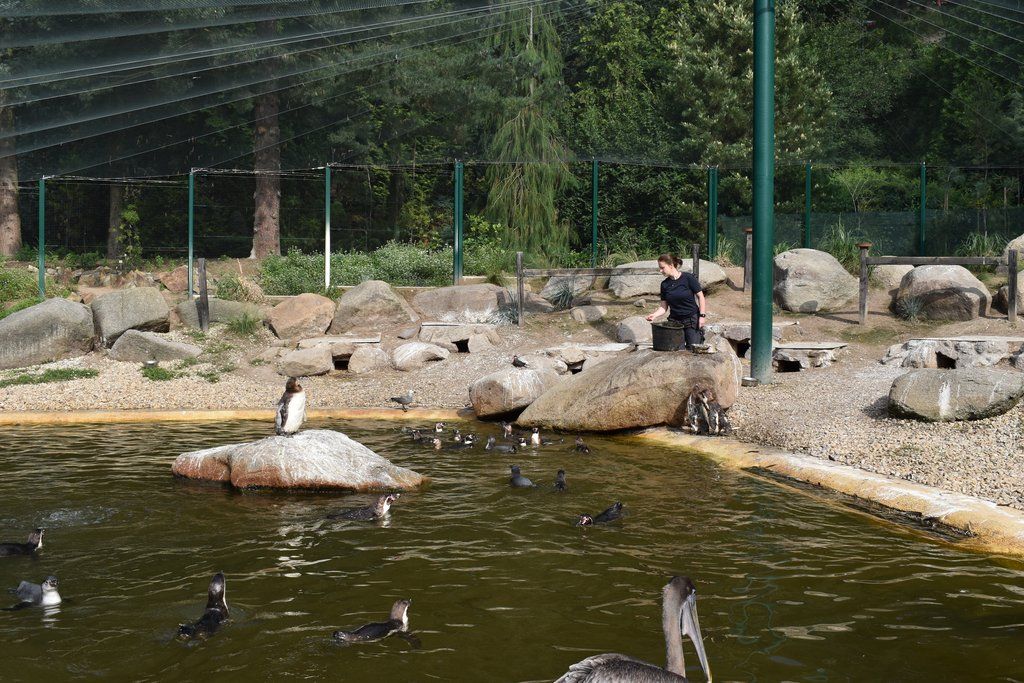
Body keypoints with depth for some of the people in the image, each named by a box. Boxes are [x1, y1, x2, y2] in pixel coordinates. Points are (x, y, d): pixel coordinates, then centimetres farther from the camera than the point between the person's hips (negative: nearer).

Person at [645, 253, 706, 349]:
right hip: (675, 321, 4)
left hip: (692, 320, -4)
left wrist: (702, 316, -11)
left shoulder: (688, 278, -10)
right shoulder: (665, 284, 3)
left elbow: (700, 297, -6)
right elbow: (664, 307, 5)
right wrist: (655, 315, -14)